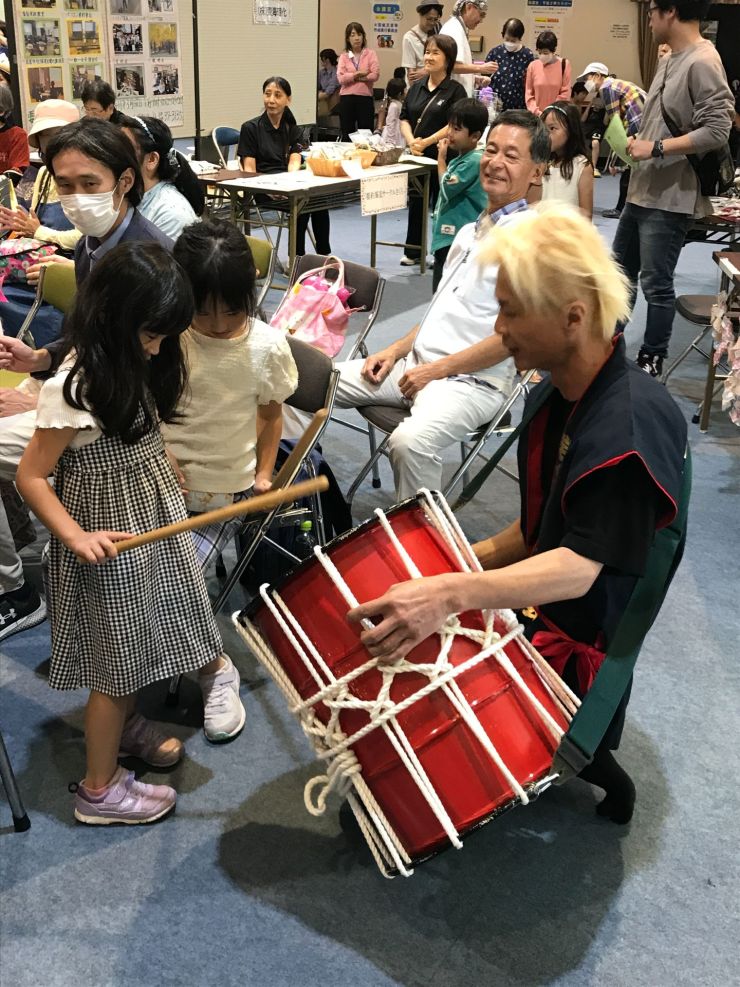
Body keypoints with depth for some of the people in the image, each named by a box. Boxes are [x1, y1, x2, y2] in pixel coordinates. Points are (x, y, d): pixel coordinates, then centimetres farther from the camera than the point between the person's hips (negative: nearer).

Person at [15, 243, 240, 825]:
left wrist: (168, 477, 10)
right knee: (116, 658, 4)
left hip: (152, 516, 8)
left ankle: (126, 726, 48)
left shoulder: (133, 364, 0)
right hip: (110, 538, -8)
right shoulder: (75, 389, -26)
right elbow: (31, 476, -21)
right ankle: (100, 789, 21)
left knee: (140, 639, 23)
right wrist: (76, 535, -28)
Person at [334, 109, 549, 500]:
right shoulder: (470, 231, 18)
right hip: (416, 365, 8)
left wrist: (436, 370, -14)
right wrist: (395, 350, 10)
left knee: (410, 442, -37)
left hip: (473, 381, -8)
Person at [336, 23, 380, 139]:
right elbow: (341, 78, -5)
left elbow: (375, 75, -8)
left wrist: (352, 77, -6)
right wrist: (358, 74, -9)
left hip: (365, 97, -1)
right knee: (347, 135, 6)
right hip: (346, 98, 1)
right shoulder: (344, 56, 8)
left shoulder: (370, 54, 6)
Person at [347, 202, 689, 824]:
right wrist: (469, 560, 1)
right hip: (537, 608, 8)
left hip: (577, 647, -8)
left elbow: (579, 568, -36)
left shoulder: (630, 426, -27)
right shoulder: (556, 397, 1)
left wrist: (452, 593, -48)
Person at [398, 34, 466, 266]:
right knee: (415, 202, 11)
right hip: (416, 156, 5)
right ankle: (413, 251, 21)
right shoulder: (417, 87, 12)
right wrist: (411, 141, -9)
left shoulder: (455, 90, -6)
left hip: (442, 156, -5)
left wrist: (426, 142, -19)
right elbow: (404, 118, 9)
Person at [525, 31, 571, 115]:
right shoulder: (533, 66, 3)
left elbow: (565, 93, -3)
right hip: (536, 116, 2)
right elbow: (528, 93, 5)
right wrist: (536, 112, -9)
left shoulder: (564, 65, -1)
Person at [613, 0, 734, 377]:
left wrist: (656, 148, -20)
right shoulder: (670, 60, 13)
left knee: (655, 283, -1)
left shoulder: (702, 63, -16)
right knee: (621, 270, 18)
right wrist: (637, 141, 8)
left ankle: (651, 361, 13)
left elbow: (716, 131, -22)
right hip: (643, 190, 10)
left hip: (671, 197, -10)